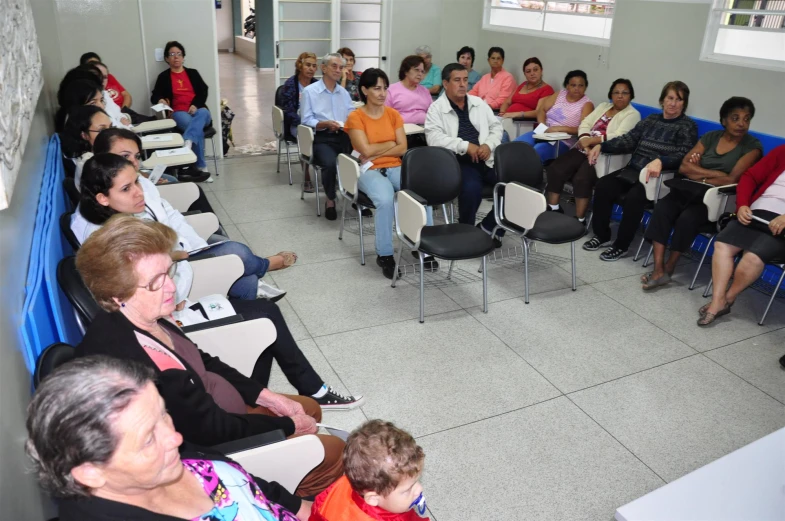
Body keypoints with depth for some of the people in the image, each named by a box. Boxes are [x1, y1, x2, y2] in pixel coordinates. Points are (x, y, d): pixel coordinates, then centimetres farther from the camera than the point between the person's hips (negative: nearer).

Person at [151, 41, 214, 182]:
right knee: (198, 130, -35)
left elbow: (203, 92, 8)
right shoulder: (163, 77, 15)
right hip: (179, 113, -2)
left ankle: (188, 143, -60)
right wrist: (160, 100, -17)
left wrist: (196, 105, -12)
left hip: (198, 110, 2)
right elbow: (154, 96, 9)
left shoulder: (193, 73, 19)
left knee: (203, 113, -38)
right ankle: (201, 167, -34)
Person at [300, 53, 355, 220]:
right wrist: (325, 124, -19)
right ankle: (330, 200, -7)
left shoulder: (344, 92, 22)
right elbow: (307, 121, -3)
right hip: (321, 139, -4)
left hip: (344, 136, 4)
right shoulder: (309, 91, 4)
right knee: (330, 163, -34)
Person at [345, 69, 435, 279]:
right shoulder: (355, 117, -2)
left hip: (395, 168, 4)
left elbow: (403, 149, 2)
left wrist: (377, 152, -8)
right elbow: (366, 150, -13)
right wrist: (391, 144, -1)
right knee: (385, 200, -35)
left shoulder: (393, 114, 10)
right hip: (369, 171, -4)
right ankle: (385, 254, -19)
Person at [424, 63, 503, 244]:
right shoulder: (436, 108, 2)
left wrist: (488, 144, -3)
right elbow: (434, 138, -12)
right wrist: (465, 146, -18)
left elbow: (496, 127, 19)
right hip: (457, 162, -5)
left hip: (486, 160, 6)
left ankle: (488, 227, 3)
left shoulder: (479, 103, 18)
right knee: (471, 188, -35)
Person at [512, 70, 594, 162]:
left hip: (563, 141, -6)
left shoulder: (587, 104, -2)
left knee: (535, 151, -33)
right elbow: (542, 110, 10)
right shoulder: (560, 94, 13)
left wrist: (560, 128, -24)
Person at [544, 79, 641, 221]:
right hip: (585, 150, 6)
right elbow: (585, 124, 9)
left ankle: (579, 220, -20)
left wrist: (591, 140, -17)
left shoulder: (632, 114, 2)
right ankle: (552, 209, -7)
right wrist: (585, 141, -12)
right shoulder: (603, 106, 21)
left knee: (581, 178, -31)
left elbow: (619, 137, -14)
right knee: (555, 169, -16)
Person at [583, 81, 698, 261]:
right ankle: (602, 235, -5)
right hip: (633, 169, 5)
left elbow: (683, 155, -12)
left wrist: (660, 161, -33)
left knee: (634, 197, -32)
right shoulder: (651, 120, 18)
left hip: (659, 178, -5)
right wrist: (601, 146, -6)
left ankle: (621, 246, -16)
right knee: (602, 186, -19)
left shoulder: (688, 126, 2)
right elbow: (628, 140, 9)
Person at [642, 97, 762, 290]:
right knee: (662, 207, -28)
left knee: (687, 217, -34)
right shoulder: (710, 137, 13)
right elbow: (684, 167, 3)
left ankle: (669, 268, -14)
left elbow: (732, 180, -11)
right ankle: (658, 269, -32)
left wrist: (698, 174, -1)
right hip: (690, 190, 4)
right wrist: (716, 174, -6)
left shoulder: (752, 146, 1)